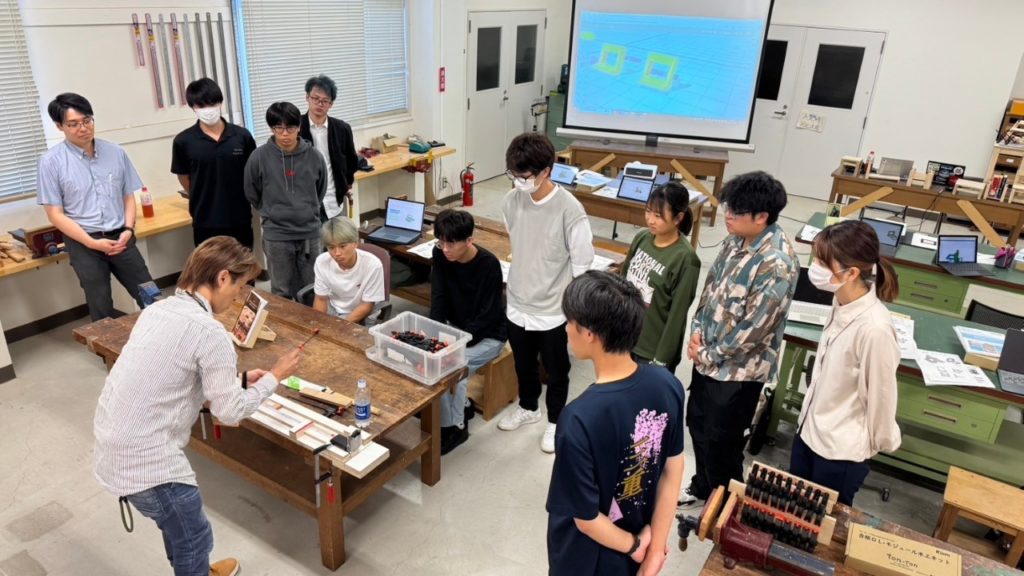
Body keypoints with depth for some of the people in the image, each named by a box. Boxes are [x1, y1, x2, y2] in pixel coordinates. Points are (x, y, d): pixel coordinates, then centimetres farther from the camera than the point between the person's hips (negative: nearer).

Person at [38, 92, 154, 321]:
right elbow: (55, 214, -6)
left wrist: (128, 229, -8)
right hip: (82, 243, -2)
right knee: (102, 312, 9)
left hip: (120, 238, 3)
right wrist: (92, 242, -15)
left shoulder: (115, 152, 3)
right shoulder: (51, 161, -6)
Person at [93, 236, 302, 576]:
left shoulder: (158, 310, 5)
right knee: (194, 538, 14)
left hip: (114, 447, 9)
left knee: (177, 524, 30)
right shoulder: (210, 331, -20)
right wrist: (274, 378, -1)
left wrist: (237, 380, 16)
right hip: (145, 459, -9)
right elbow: (230, 412, -14)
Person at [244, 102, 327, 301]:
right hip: (276, 235, -1)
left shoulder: (313, 156, -5)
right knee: (281, 292, 10)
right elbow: (252, 194, 5)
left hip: (310, 233, 2)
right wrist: (271, 212, 10)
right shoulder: (259, 157, -9)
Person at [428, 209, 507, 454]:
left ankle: (454, 426, -4)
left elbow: (487, 316, -24)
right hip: (456, 327, 6)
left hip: (488, 335, -6)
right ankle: (461, 406, 7)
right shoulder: (440, 255, -11)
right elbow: (438, 299, -7)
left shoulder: (488, 264, -26)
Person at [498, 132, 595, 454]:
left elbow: (582, 266, -15)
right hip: (518, 302, 5)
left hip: (553, 308, -5)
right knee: (523, 364, 25)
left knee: (555, 370, 17)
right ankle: (528, 407, 50)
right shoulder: (513, 200, -8)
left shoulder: (570, 210, -24)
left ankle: (556, 421, 40)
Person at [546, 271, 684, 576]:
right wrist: (655, 549, 0)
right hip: (639, 534, 5)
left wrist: (633, 546, -7)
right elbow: (674, 470, -8)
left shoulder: (579, 420, -35)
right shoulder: (667, 385, -17)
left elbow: (586, 518, -24)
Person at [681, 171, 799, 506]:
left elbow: (752, 328, -24)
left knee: (721, 441, 9)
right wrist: (697, 331, -2)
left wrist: (708, 354, -13)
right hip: (708, 356, 8)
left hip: (738, 369, -8)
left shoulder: (777, 265, -27)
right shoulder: (737, 239, -1)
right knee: (697, 424, 23)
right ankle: (702, 487, 47)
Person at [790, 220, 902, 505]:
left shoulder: (874, 328, -32)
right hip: (809, 430, 7)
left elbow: (879, 395, -19)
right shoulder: (842, 302, -8)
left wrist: (878, 442, -5)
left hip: (841, 450, -7)